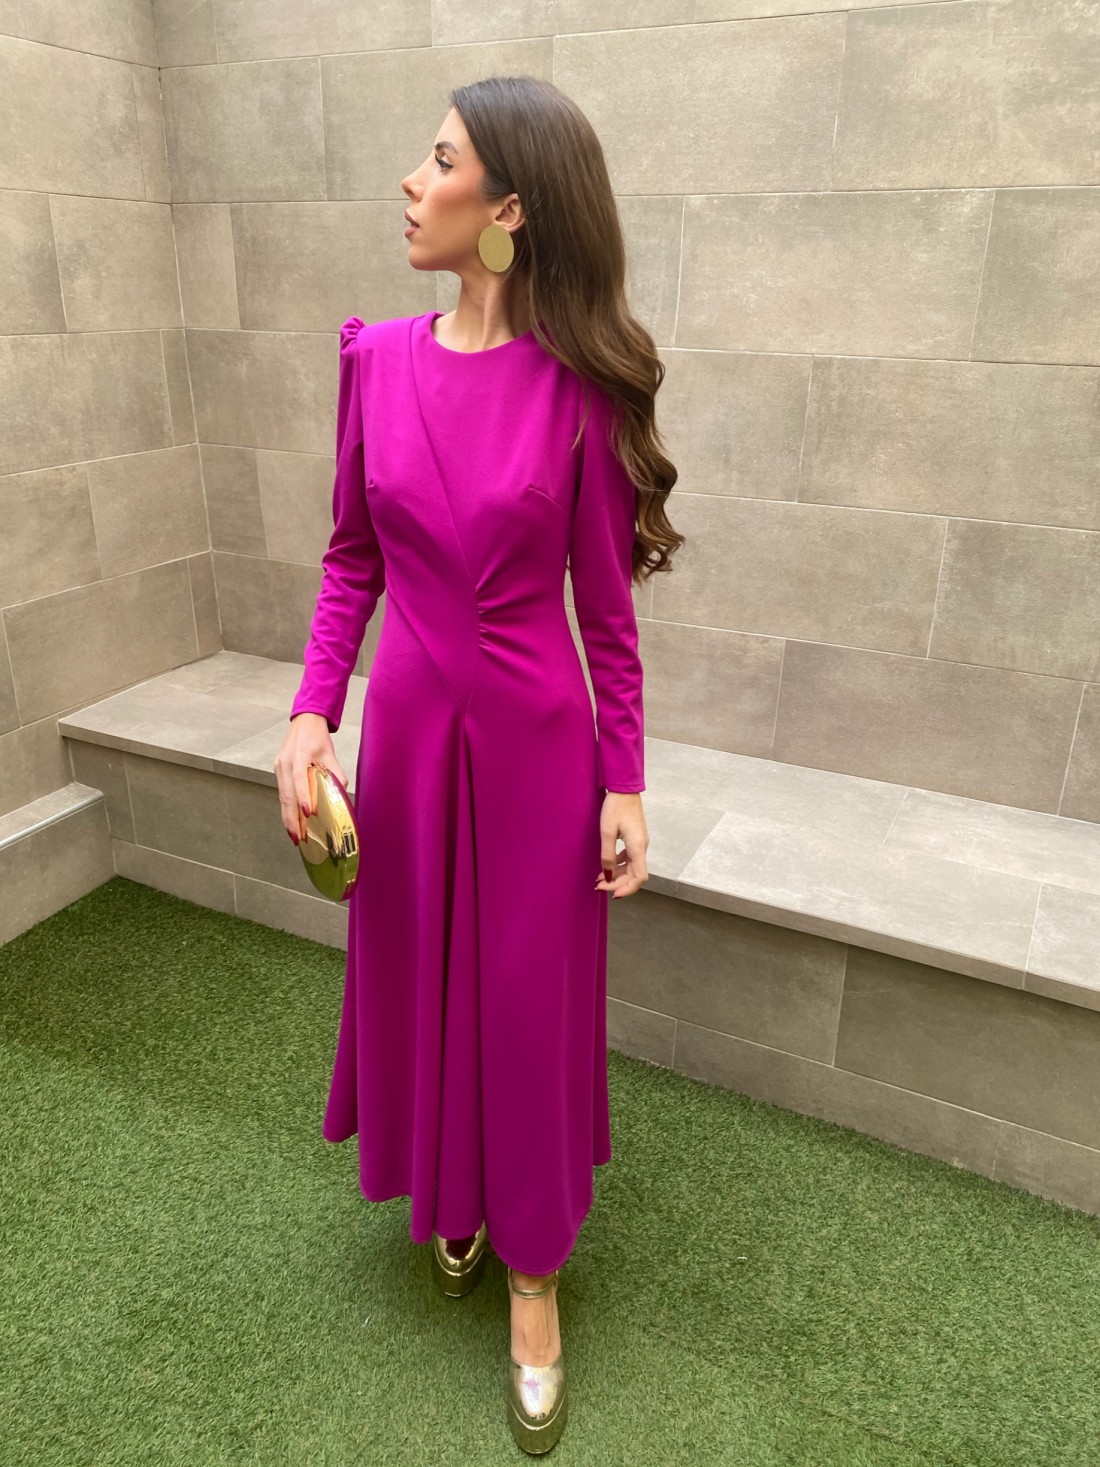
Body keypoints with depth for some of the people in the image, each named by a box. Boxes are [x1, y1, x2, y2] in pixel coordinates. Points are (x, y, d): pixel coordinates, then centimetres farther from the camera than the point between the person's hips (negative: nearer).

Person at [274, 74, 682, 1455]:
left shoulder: (579, 384, -11)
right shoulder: (377, 359, -1)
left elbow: (606, 601, -6)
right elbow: (352, 558, 5)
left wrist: (625, 784, -6)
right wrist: (311, 714, -6)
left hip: (536, 737, -3)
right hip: (407, 728, 4)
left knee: (528, 998, 11)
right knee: (418, 973, 19)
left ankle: (533, 1277, 35)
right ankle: (448, 1199, 49)